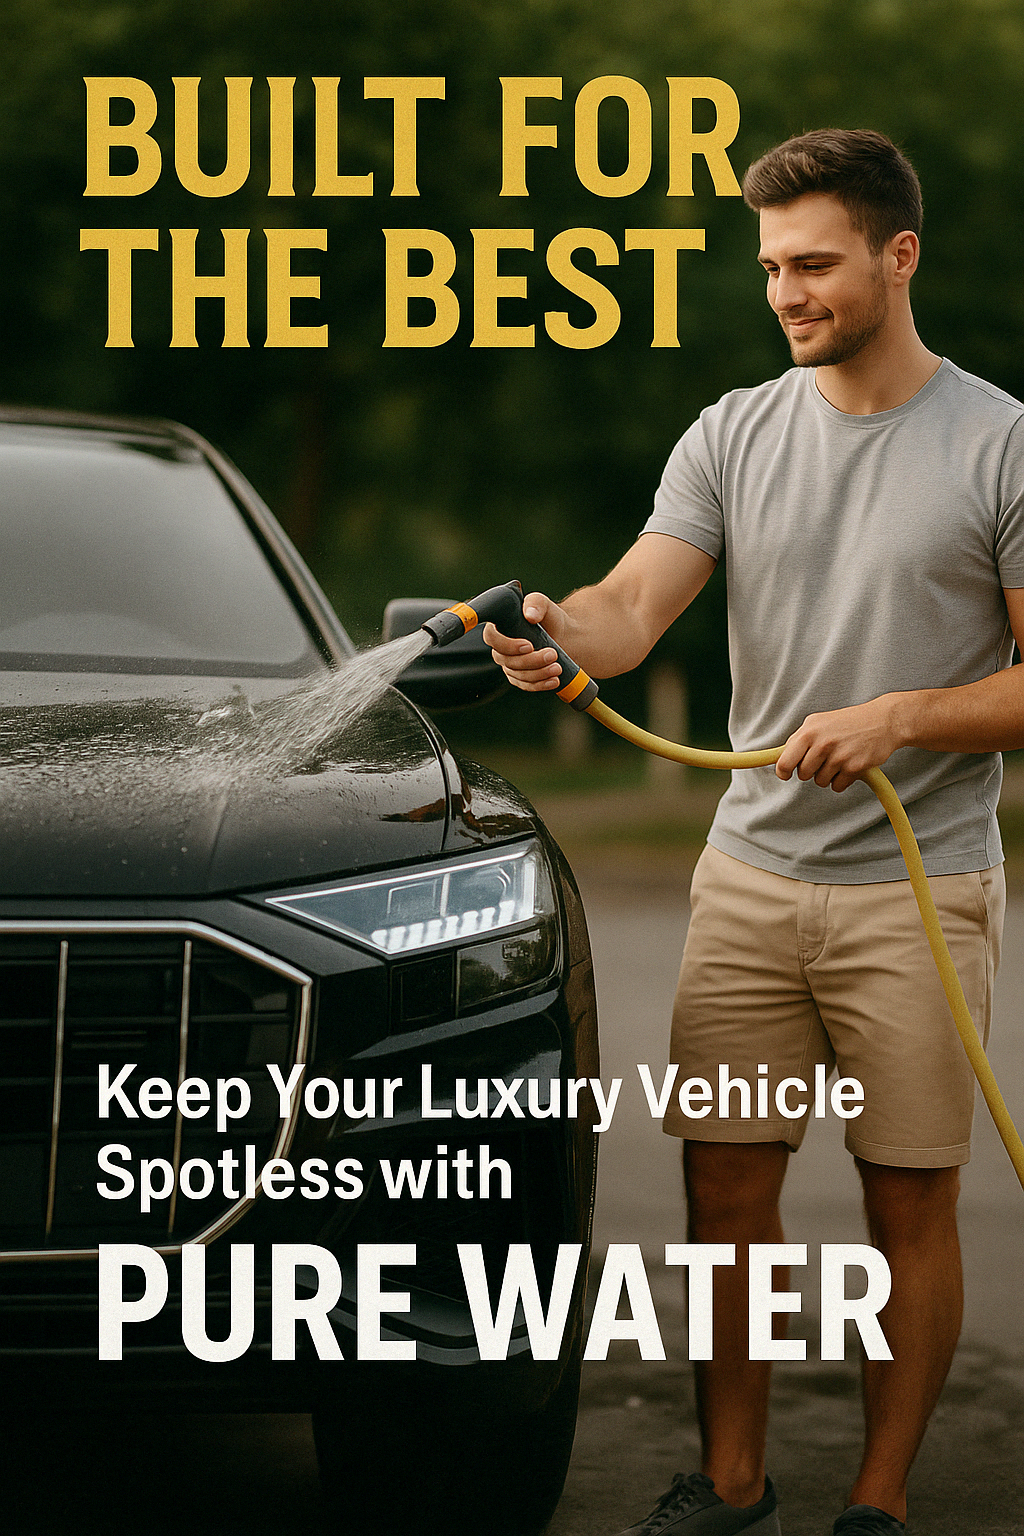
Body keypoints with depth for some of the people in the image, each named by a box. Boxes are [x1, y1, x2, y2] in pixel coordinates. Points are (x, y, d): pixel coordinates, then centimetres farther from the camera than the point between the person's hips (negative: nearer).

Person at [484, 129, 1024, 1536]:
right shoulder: (733, 438, 7)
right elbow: (636, 605, -5)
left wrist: (898, 717, -19)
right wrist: (561, 634, -27)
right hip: (749, 876, 4)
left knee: (909, 1207, 4)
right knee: (725, 1192, 6)